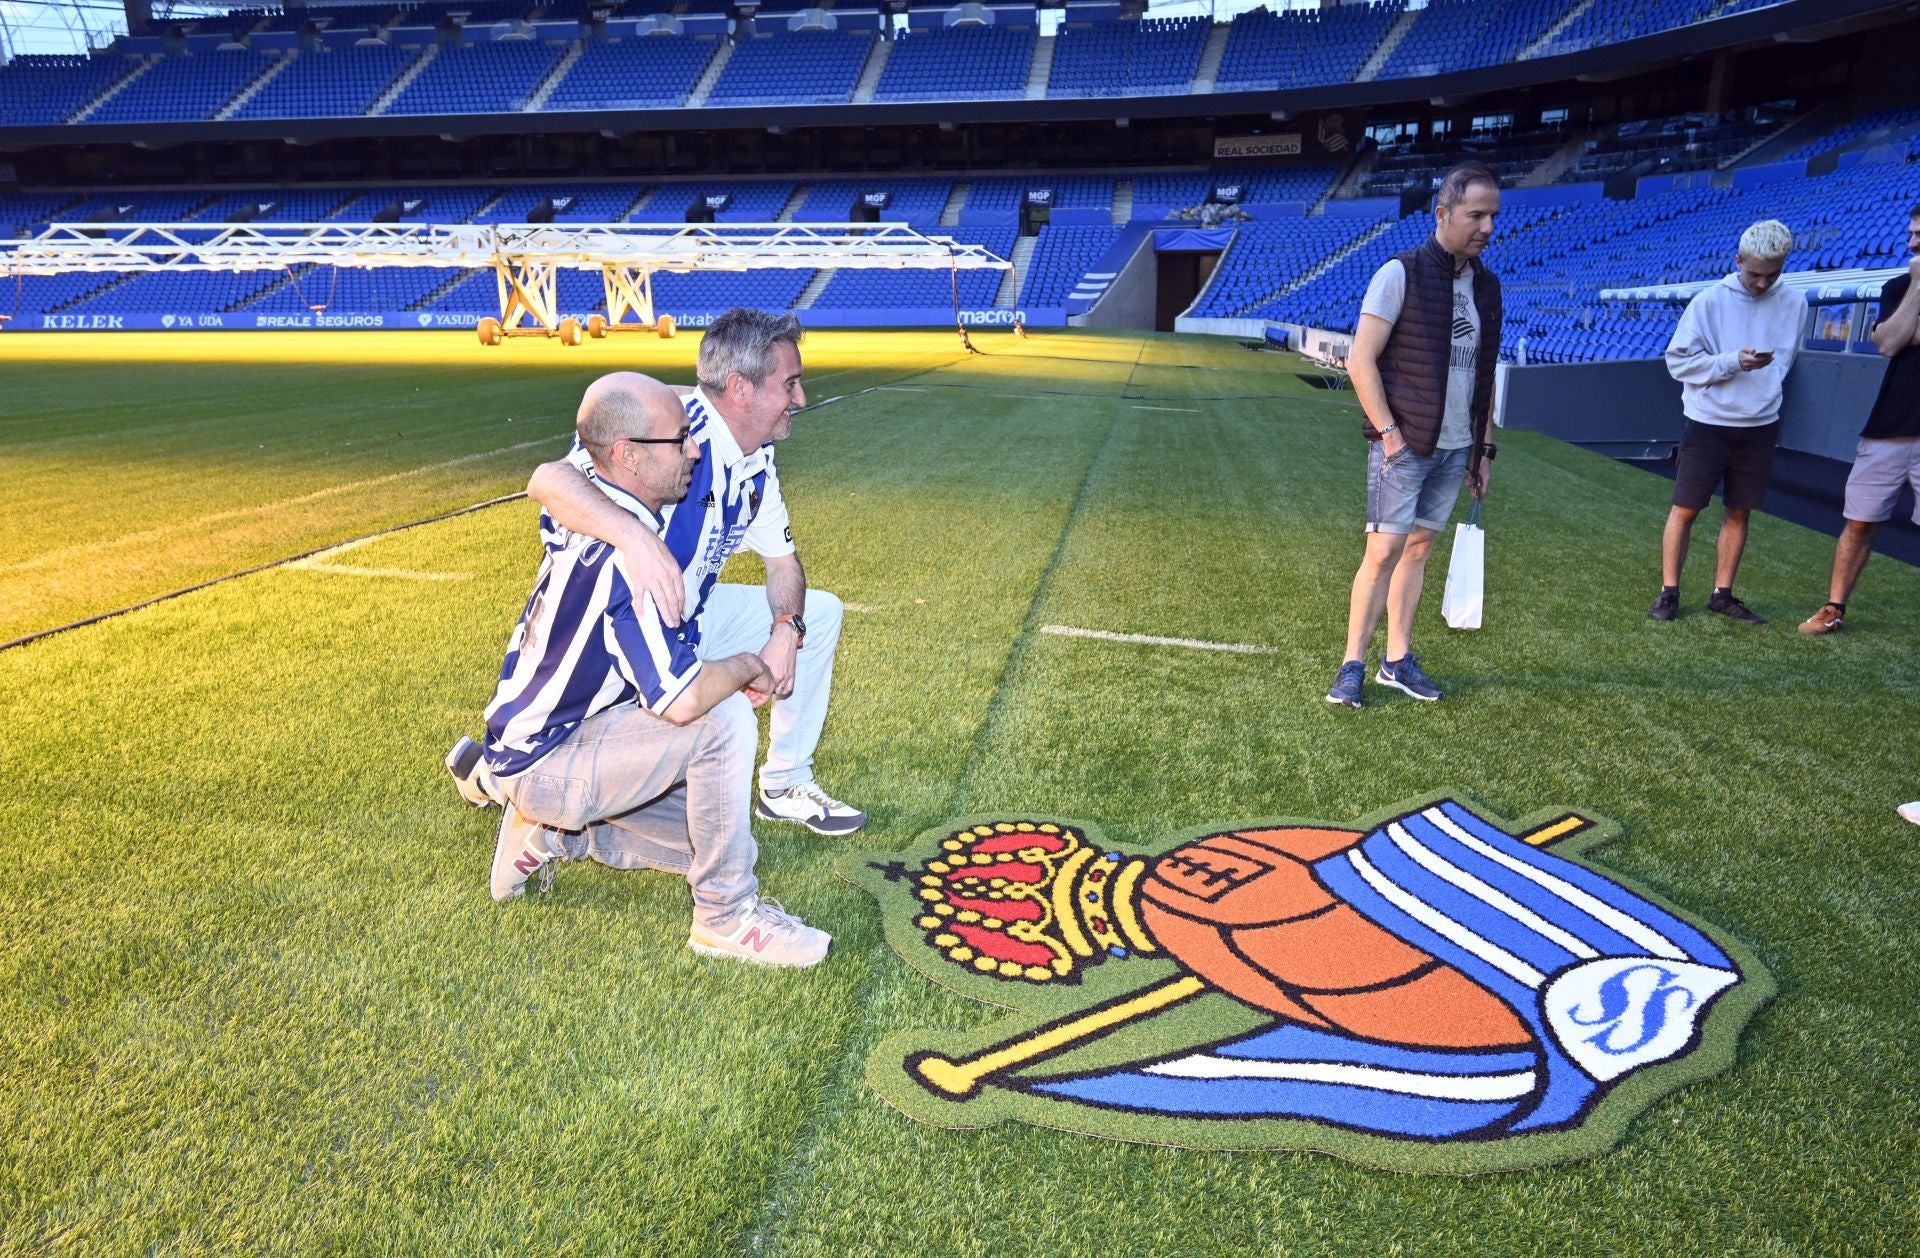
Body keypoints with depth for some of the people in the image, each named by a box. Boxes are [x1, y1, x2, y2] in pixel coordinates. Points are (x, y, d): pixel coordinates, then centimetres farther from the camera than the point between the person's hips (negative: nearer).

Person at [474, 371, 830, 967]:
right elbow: (680, 700, -34)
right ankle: (725, 917, -15)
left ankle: (552, 831, 17)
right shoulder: (622, 554, -29)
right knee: (724, 718, -27)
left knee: (710, 838, 15)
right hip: (545, 766, -9)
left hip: (535, 734, 9)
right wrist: (747, 666, -15)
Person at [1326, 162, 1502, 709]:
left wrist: (1484, 446, 13)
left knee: (1419, 547, 10)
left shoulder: (1487, 286, 12)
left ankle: (1397, 660, 18)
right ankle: (1353, 665, 2)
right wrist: (1389, 432, -15)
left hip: (1455, 447, 6)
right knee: (1384, 550, -7)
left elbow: (1483, 373, 17)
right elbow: (1361, 361, -11)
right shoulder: (1401, 274, -8)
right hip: (1403, 443, -6)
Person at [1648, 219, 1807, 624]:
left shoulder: (1794, 303, 2)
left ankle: (1722, 594, 17)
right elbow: (1678, 361, -9)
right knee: (1685, 509, 0)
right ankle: (1669, 592, 9)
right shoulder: (1709, 301, -9)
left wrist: (1766, 390, 13)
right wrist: (1733, 362, -19)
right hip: (1707, 424, -3)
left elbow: (1784, 359, 18)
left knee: (1738, 513, 8)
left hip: (1759, 428, 3)